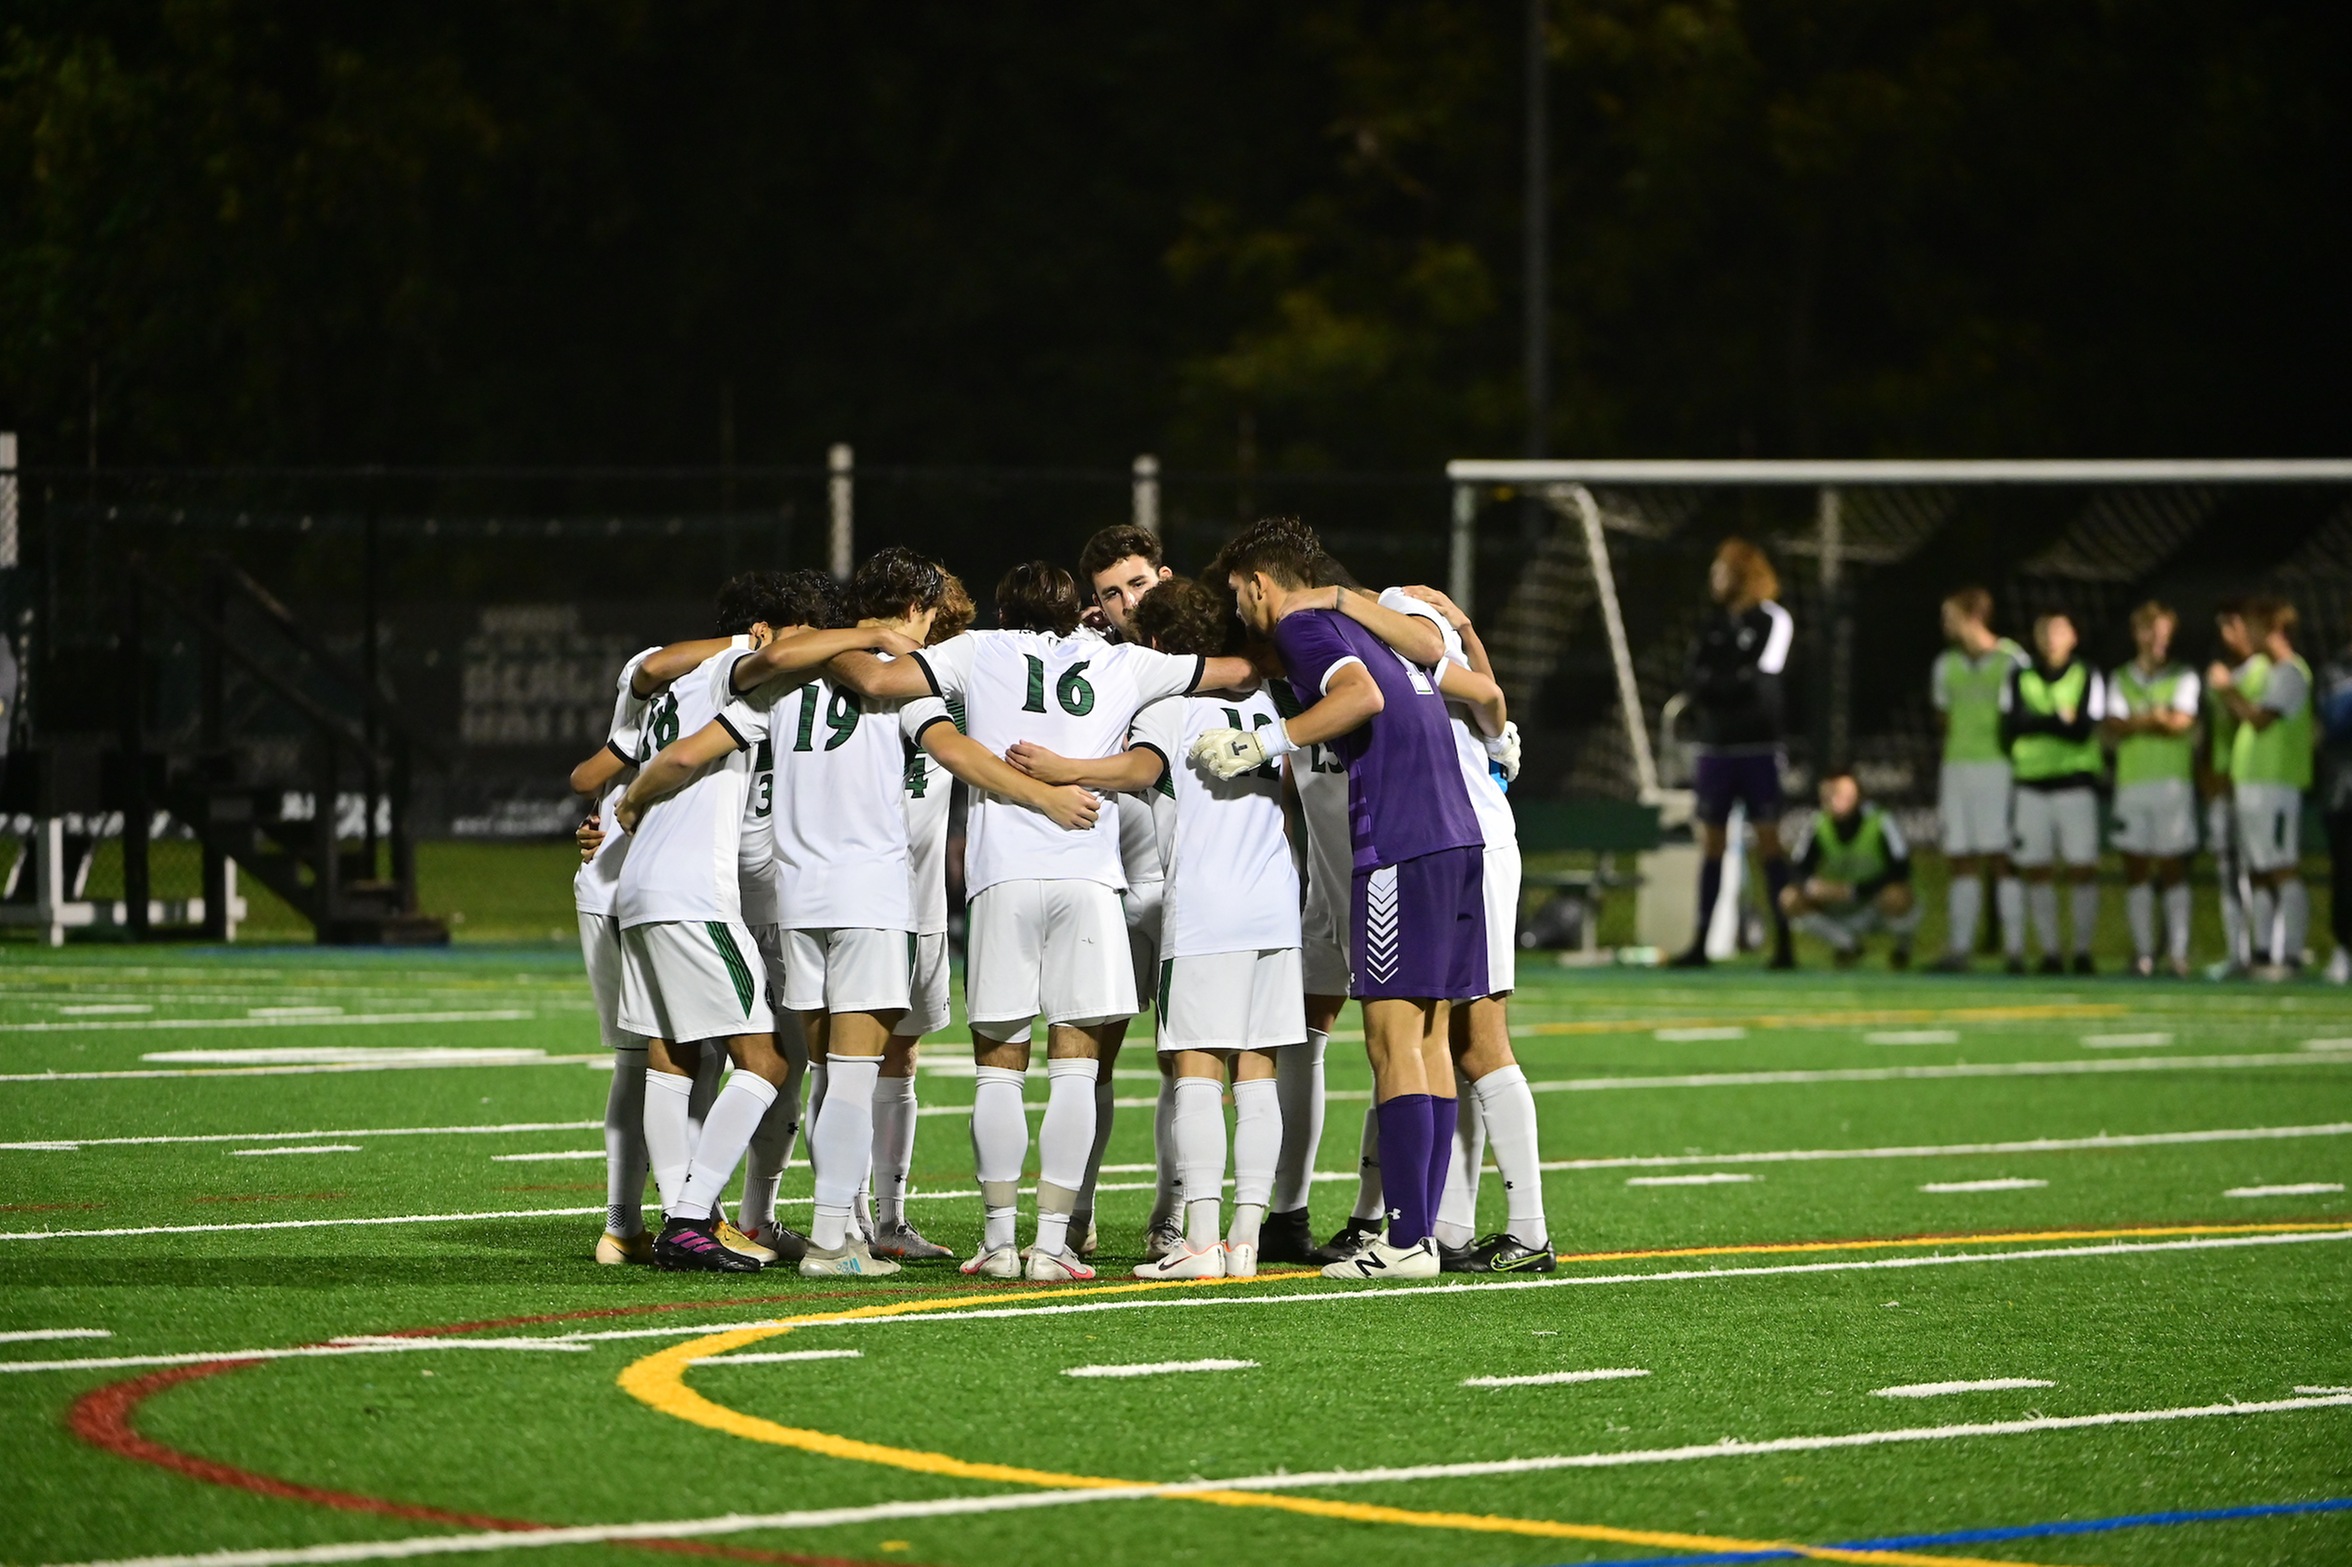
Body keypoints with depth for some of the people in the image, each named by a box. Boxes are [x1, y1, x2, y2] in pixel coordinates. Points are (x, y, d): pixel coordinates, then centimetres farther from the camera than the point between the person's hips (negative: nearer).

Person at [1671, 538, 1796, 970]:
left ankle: (1784, 943, -7)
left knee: (1768, 841, -8)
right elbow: (1693, 686, 3)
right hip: (1715, 749, 5)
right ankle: (1701, 943, 9)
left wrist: (1715, 686, -7)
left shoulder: (1773, 621, -2)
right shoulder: (1714, 628, 13)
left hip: (1759, 750, -5)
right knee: (1711, 844, 6)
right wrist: (1735, 688, -13)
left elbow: (1763, 680, -12)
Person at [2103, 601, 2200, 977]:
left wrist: (2136, 722, -2)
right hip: (2131, 780, 2)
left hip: (2172, 780, -2)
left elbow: (2182, 721, -6)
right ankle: (2142, 951, 4)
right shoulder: (2121, 678, 15)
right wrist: (2157, 720, -10)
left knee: (2172, 867, -5)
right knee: (2135, 868, 1)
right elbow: (2113, 728, 1)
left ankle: (2178, 950, -5)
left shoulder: (2184, 677, 9)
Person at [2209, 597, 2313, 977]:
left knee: (2284, 870, -10)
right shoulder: (2257, 667, 17)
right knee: (2257, 872, 11)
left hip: (2277, 781, -10)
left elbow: (2260, 718, -20)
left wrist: (2229, 689, -10)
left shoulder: (2290, 673, -11)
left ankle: (2290, 954, -13)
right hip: (2248, 779, 10)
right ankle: (2263, 952, 14)